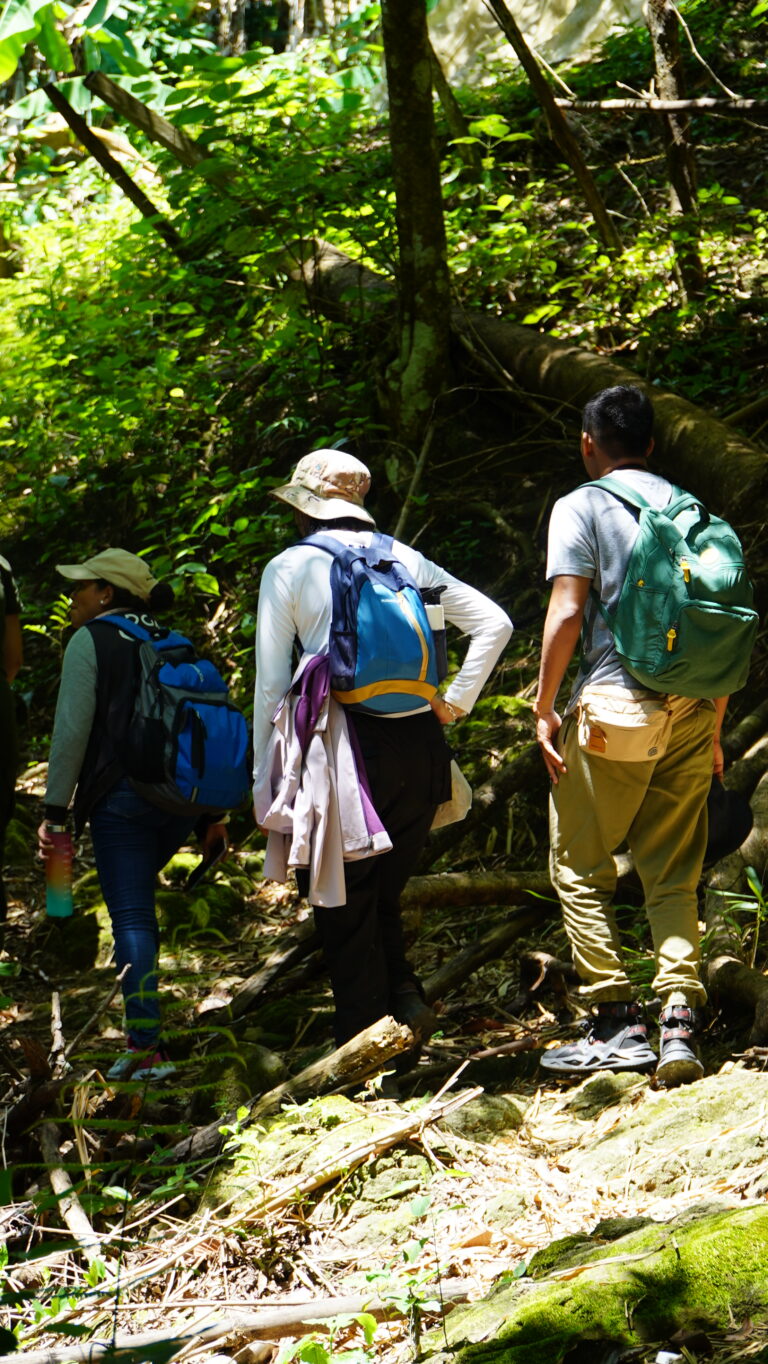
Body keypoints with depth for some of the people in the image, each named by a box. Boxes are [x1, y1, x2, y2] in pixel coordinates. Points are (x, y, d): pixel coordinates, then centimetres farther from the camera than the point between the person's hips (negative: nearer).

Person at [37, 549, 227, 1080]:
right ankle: (142, 1025, 20)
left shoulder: (90, 641, -1)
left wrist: (55, 810, -7)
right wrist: (210, 813, 17)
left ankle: (148, 1047, -12)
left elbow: (72, 729, -9)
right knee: (138, 902, 20)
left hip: (122, 796, -6)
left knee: (131, 916, -6)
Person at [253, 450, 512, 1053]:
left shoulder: (289, 568, 2)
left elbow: (272, 683, -1)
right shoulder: (405, 559, 12)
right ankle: (406, 997, 2)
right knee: (384, 896, 19)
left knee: (344, 908, 6)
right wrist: (456, 701, 11)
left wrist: (266, 782, 3)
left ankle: (364, 1040, 4)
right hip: (420, 746, 4)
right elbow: (495, 623, 8)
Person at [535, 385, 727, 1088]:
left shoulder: (581, 507, 0)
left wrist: (544, 708, -1)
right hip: (692, 710, 5)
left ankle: (619, 1023, 2)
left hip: (615, 705, -5)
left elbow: (566, 615, -9)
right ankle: (681, 1020, -5)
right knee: (674, 874, 9)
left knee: (580, 867, 6)